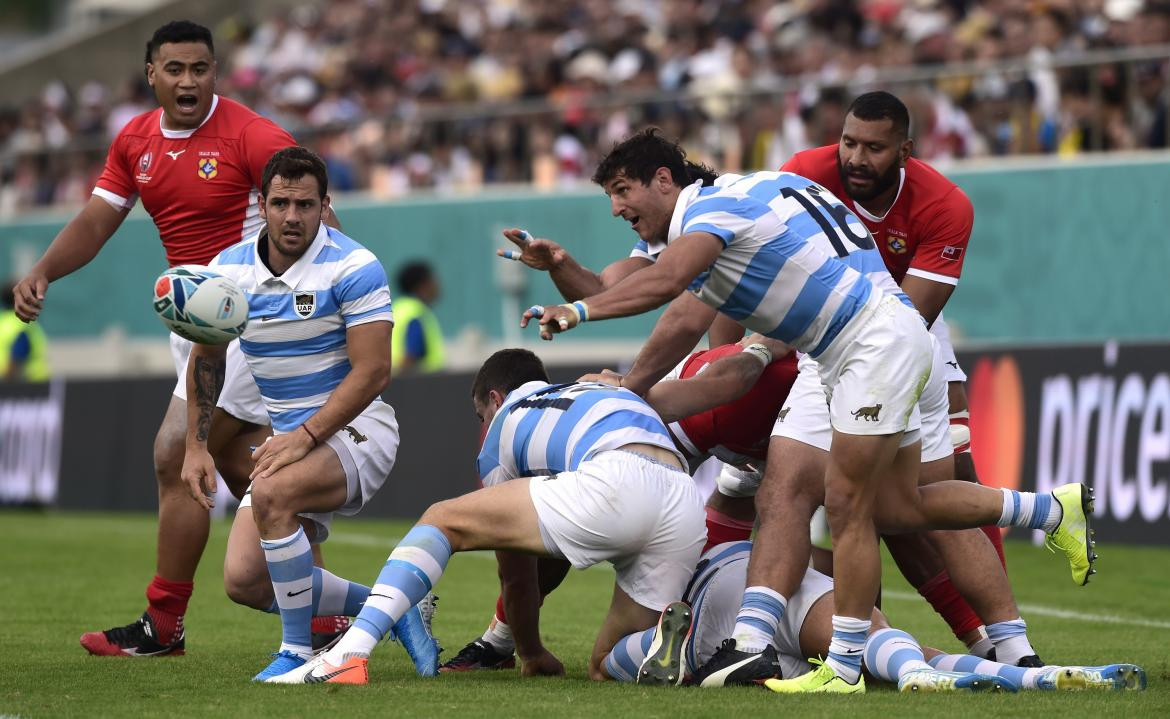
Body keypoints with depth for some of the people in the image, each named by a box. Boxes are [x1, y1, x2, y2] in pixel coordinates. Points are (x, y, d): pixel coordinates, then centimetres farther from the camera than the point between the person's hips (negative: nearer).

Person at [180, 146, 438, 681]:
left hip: (356, 428, -7)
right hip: (289, 439, 7)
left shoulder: (353, 267, -16)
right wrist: (195, 446, 7)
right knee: (243, 577, -7)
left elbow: (372, 371, -20)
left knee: (271, 492, -35)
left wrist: (306, 435, -27)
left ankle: (297, 651, -21)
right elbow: (205, 360, 15)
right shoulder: (229, 269, 1)